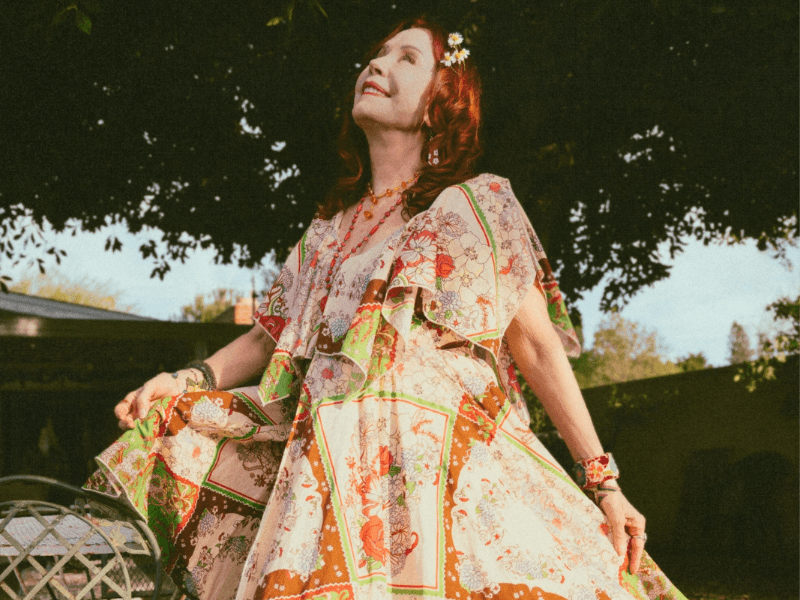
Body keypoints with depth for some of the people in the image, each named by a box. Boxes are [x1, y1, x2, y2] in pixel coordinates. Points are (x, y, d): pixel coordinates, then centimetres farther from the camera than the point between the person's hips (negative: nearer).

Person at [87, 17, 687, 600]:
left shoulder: (478, 204, 9)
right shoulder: (329, 229, 23)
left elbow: (538, 346, 5)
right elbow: (270, 335, 25)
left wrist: (602, 480, 1)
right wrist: (190, 380, 6)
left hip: (444, 464, -4)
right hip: (328, 464, 4)